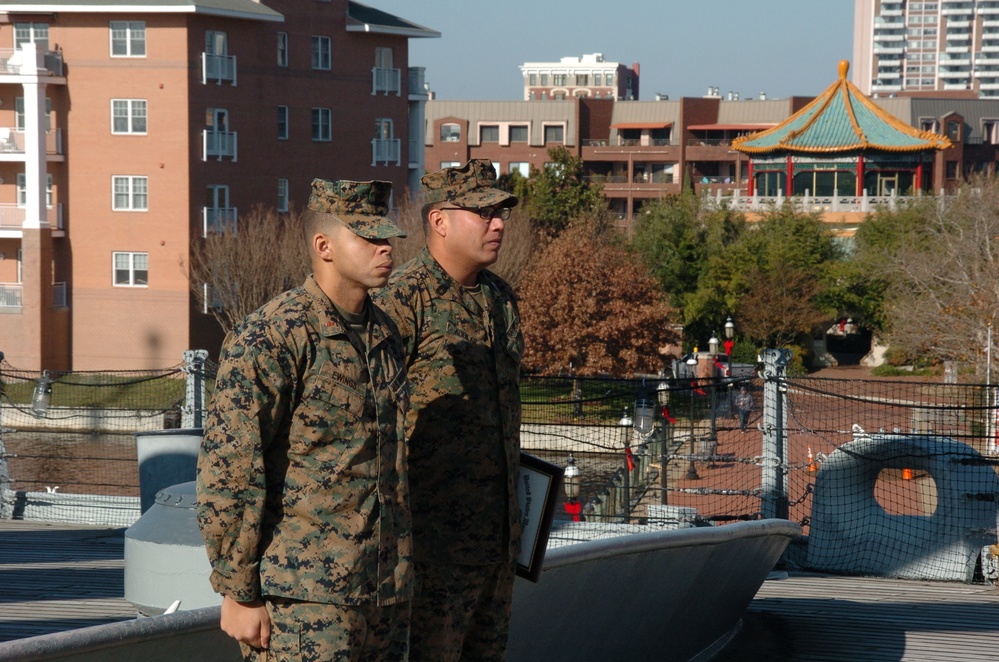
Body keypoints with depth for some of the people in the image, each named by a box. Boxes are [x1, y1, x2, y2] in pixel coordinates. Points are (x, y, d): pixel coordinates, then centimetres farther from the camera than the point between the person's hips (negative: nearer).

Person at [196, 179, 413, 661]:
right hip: (302, 601, -7)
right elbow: (226, 474, -14)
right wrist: (237, 593, -14)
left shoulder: (384, 336, 12)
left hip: (384, 599, 8)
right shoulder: (267, 340, -12)